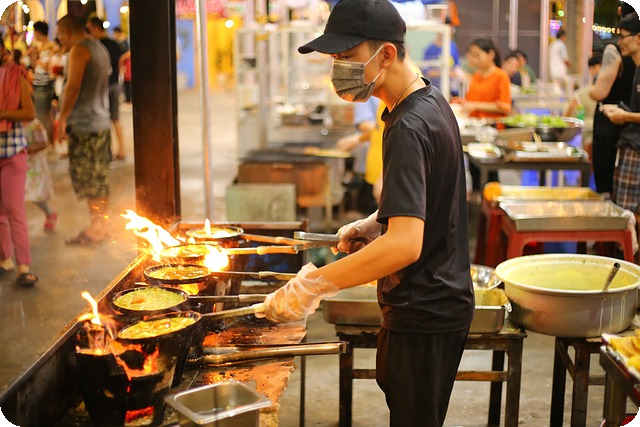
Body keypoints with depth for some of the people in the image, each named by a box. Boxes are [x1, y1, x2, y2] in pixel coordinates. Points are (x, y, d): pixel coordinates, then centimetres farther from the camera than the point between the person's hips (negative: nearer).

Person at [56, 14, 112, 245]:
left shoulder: (79, 50, -12)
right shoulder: (100, 48, 17)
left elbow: (73, 86, -19)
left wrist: (62, 118, -13)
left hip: (84, 124, -9)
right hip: (102, 122, 9)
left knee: (86, 179, -3)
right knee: (99, 178, 13)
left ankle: (95, 229, 1)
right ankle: (101, 225, 19)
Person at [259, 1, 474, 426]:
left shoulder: (409, 128, -25)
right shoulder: (430, 101, 6)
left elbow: (405, 244, -34)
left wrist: (312, 285, -32)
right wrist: (375, 223, 6)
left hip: (424, 316, -10)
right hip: (440, 302, 10)